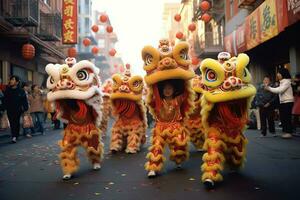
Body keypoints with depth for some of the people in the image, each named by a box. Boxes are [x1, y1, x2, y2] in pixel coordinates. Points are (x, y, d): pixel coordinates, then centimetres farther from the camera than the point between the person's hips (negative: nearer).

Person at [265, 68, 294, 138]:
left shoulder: (287, 81, -11)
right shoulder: (281, 82, 15)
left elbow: (279, 90, -19)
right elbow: (278, 90, 7)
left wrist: (269, 88, -16)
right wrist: (268, 88, -2)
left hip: (288, 102, -8)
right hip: (282, 102, 8)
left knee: (287, 118, -6)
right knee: (282, 118, 8)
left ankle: (289, 132, -1)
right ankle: (285, 131, 16)